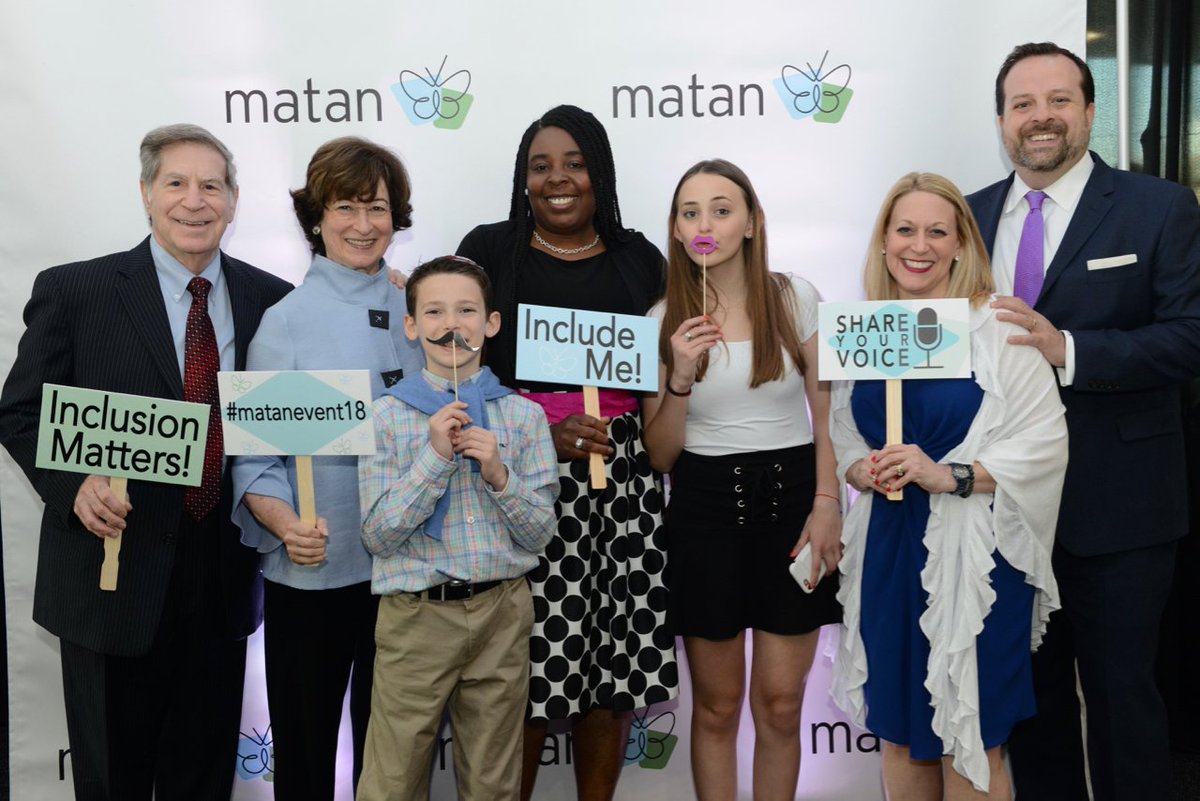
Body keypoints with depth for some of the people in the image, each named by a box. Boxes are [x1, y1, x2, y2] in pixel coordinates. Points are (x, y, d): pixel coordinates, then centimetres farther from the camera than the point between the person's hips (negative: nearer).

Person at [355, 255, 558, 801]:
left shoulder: (523, 415, 2)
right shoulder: (386, 416, -2)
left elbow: (540, 534, 1)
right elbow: (378, 535, -8)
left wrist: (498, 474, -15)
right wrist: (435, 456, -17)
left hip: (502, 613, 2)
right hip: (415, 616, -1)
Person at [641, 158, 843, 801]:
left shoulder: (795, 298, 0)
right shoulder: (665, 320, 1)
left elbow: (824, 415, 4)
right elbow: (660, 456, 0)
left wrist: (826, 504, -7)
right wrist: (680, 376, -14)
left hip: (790, 496, 0)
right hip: (704, 506, 0)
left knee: (780, 704, 7)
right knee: (717, 706, 10)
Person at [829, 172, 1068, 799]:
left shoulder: (997, 329, -7)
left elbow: (1044, 440, -11)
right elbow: (839, 433, 13)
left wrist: (950, 476, -20)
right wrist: (863, 469, -7)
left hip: (974, 554, -4)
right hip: (886, 552, 4)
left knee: (969, 741, 4)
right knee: (899, 734, 14)